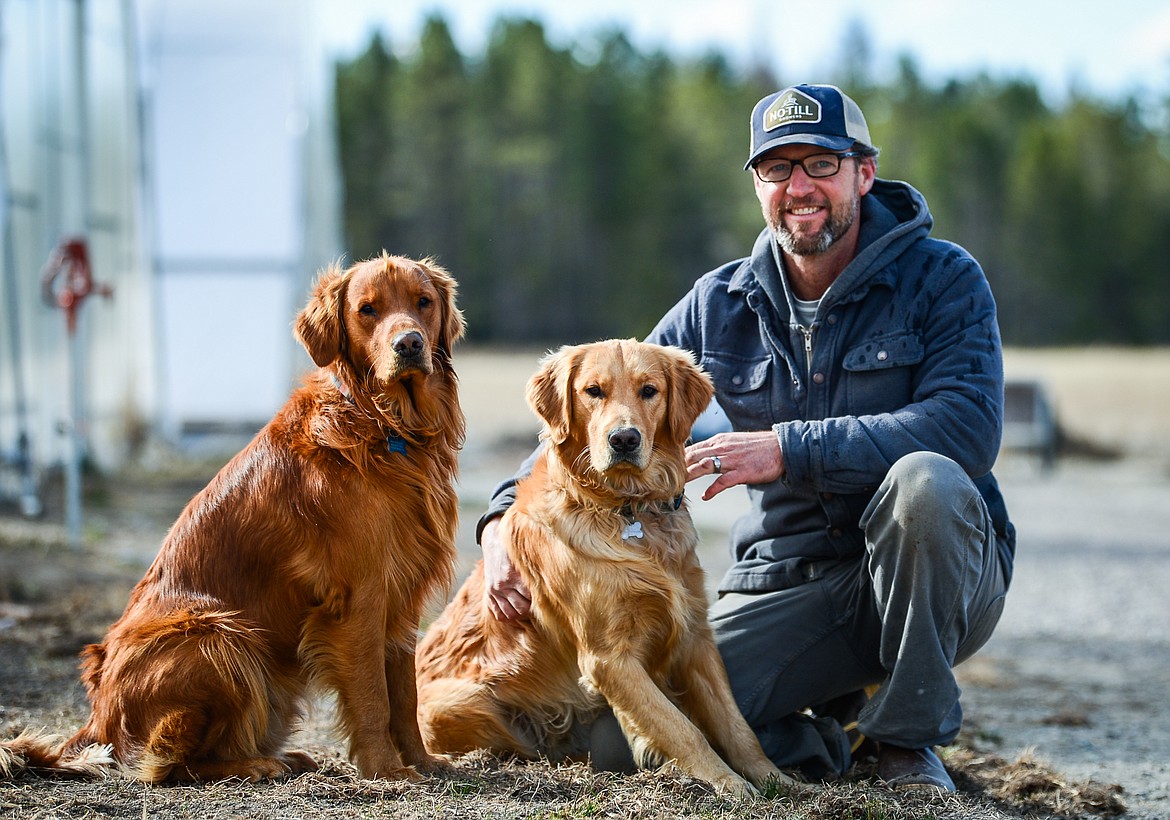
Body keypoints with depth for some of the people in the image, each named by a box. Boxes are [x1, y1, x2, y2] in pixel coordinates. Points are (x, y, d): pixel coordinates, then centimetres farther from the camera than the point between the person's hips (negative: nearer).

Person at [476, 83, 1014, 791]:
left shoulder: (942, 279, -6)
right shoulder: (720, 306, 6)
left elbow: (968, 428, -22)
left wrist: (791, 449, -27)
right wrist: (505, 516, -7)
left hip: (939, 578, -3)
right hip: (786, 586, 3)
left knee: (922, 478, -36)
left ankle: (908, 737, -16)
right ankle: (831, 730, 9)